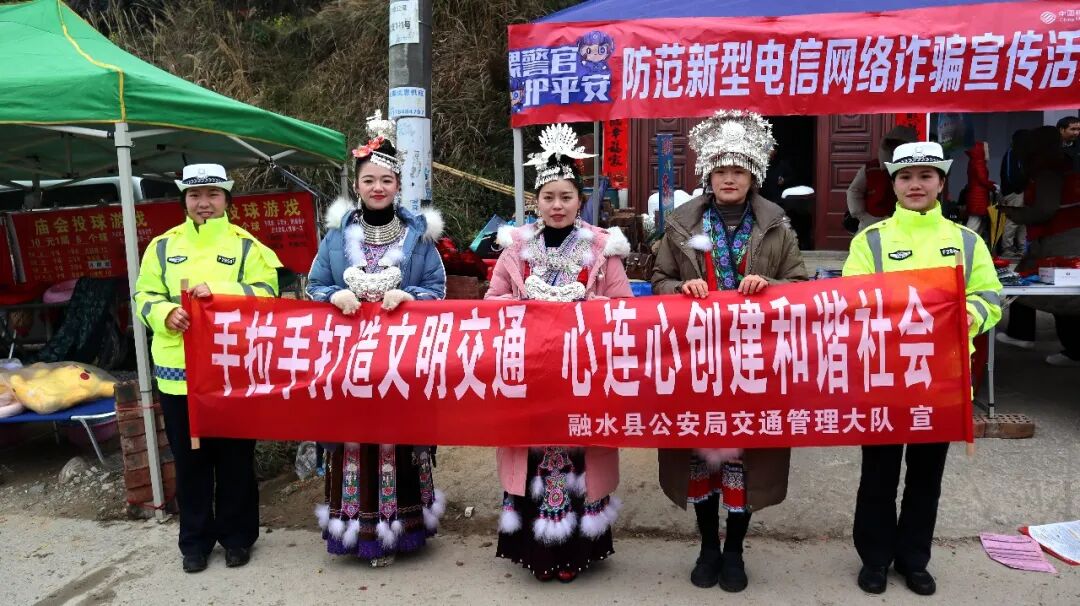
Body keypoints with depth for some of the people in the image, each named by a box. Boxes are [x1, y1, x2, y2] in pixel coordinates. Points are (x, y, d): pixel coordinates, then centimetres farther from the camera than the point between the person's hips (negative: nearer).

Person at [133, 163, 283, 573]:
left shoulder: (246, 245, 3)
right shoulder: (163, 245, 9)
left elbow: (266, 293, -8)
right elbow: (144, 296, 7)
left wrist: (219, 289, -21)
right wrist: (166, 313, -14)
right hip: (178, 369, 2)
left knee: (235, 458, 8)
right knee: (189, 459, 11)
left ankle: (237, 536, 24)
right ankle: (195, 540, 26)